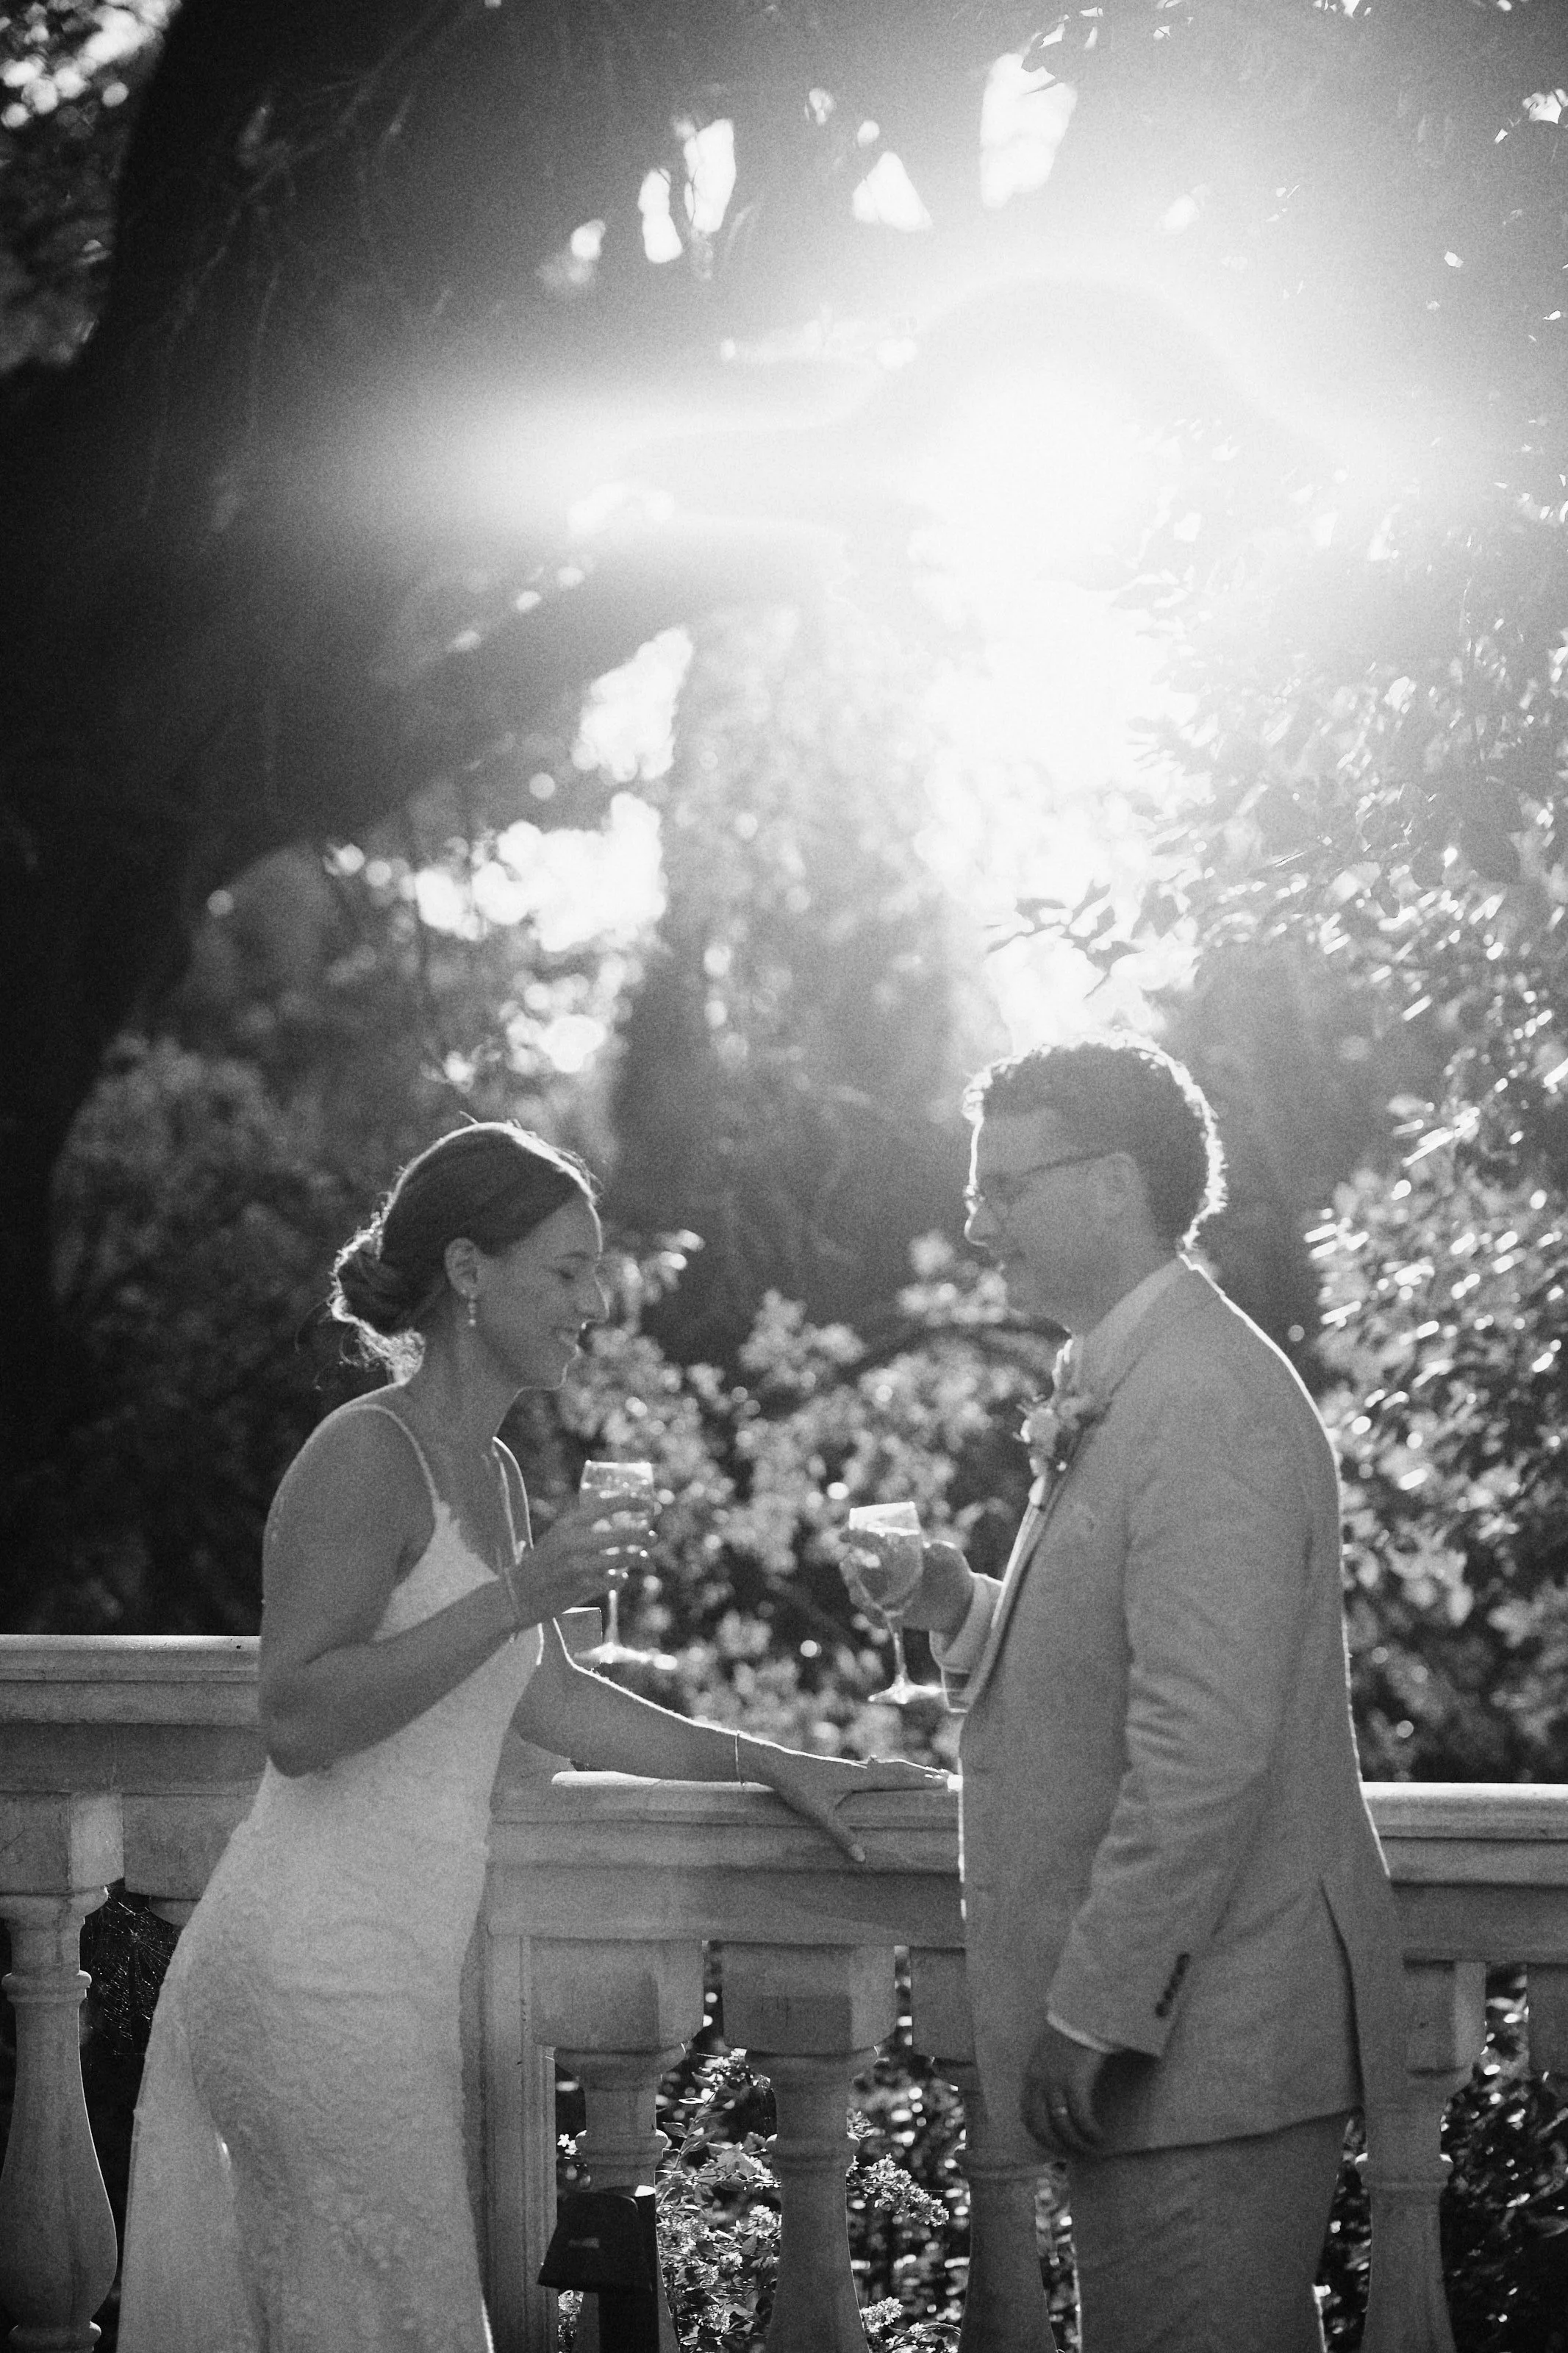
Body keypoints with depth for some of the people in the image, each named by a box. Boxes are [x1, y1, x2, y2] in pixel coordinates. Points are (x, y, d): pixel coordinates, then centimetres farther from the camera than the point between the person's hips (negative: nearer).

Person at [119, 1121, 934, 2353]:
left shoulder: (493, 1474, 16)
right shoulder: (365, 1456, -12)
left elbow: (549, 1701, 26)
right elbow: (298, 1719, -20)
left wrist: (775, 1766, 26)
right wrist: (513, 1598, -24)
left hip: (389, 1962, 9)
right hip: (321, 1968, -9)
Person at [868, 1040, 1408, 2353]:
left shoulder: (1205, 1407, -18)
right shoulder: (1124, 1395, 16)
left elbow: (1205, 1745, -23)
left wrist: (1096, 2012, -21)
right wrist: (963, 1612, 4)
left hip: (1210, 2049, -10)